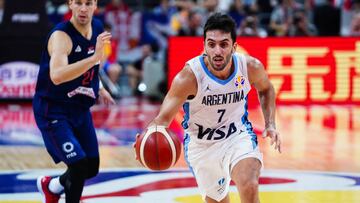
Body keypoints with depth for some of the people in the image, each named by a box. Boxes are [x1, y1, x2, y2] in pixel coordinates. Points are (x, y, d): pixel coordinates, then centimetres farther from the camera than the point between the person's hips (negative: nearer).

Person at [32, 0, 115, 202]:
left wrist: (98, 87, 16)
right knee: (79, 165, -18)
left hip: (80, 108, 8)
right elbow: (57, 76, -44)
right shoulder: (61, 35, -25)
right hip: (53, 111, -8)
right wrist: (94, 57, -49)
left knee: (92, 168, 14)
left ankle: (50, 186, 42)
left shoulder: (98, 28, -1)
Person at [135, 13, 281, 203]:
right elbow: (164, 117, -29)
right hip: (201, 144, 0)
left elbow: (265, 89, 7)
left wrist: (270, 125, -4)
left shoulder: (251, 67, -18)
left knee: (250, 187, -27)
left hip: (238, 134, 0)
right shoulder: (189, 76, -28)